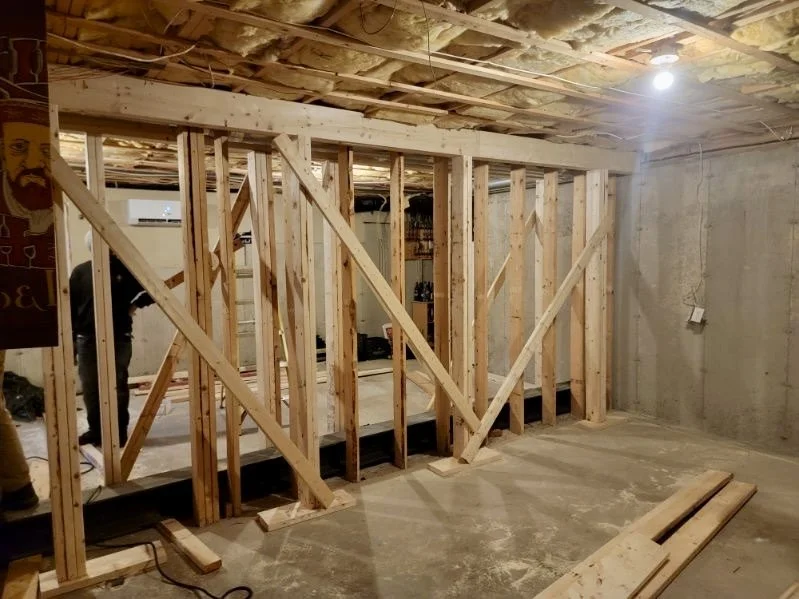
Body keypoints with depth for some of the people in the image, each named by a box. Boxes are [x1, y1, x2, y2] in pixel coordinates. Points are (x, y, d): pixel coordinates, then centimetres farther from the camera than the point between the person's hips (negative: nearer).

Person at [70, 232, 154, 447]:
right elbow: (71, 307, 5)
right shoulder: (80, 272, 4)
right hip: (87, 339, 2)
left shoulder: (125, 269, 1)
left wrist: (134, 305, -2)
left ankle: (120, 431, 12)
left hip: (119, 338, -2)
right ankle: (95, 430, 23)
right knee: (90, 388, 8)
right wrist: (71, 339, 2)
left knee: (118, 387, 2)